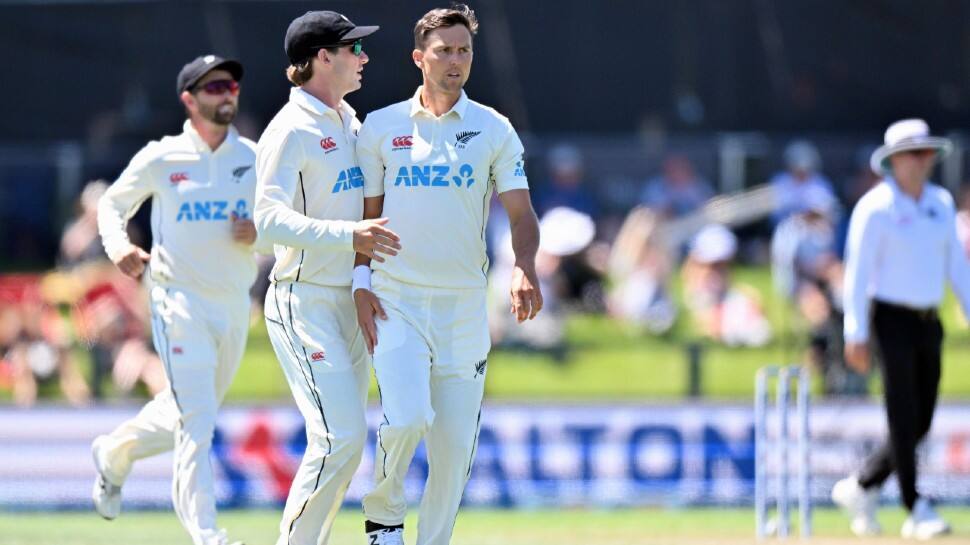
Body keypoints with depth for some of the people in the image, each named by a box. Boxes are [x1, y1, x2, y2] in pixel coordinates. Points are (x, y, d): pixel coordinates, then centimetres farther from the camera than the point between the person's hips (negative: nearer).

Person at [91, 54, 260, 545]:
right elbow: (113, 204, 8)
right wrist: (119, 246, -13)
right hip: (181, 302, -5)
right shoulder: (161, 159, -3)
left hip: (235, 304, 5)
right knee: (196, 422, -14)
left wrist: (259, 235, -11)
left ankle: (114, 453, 44)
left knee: (189, 418, 18)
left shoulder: (255, 160, 5)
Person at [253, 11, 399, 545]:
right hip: (303, 302, -9)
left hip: (350, 301, 9)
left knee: (343, 440, 8)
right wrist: (348, 234, -35)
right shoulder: (291, 130, -13)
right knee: (340, 436, -17)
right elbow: (271, 219, -25)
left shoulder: (350, 122, 13)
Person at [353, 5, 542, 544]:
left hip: (464, 305, 2)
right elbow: (365, 214, 9)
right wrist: (362, 283, -4)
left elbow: (521, 213, 0)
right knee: (407, 418, -20)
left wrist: (525, 270, -19)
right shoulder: (381, 127, 5)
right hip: (396, 301, -1)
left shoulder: (494, 130, 5)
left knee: (456, 444, 1)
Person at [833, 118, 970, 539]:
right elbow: (858, 271, -11)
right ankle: (915, 510, -3)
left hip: (928, 321, 7)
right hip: (891, 319, -7)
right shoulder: (875, 207, -9)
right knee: (903, 420, -7)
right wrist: (856, 334, -15)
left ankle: (861, 487, 23)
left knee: (920, 422, 7)